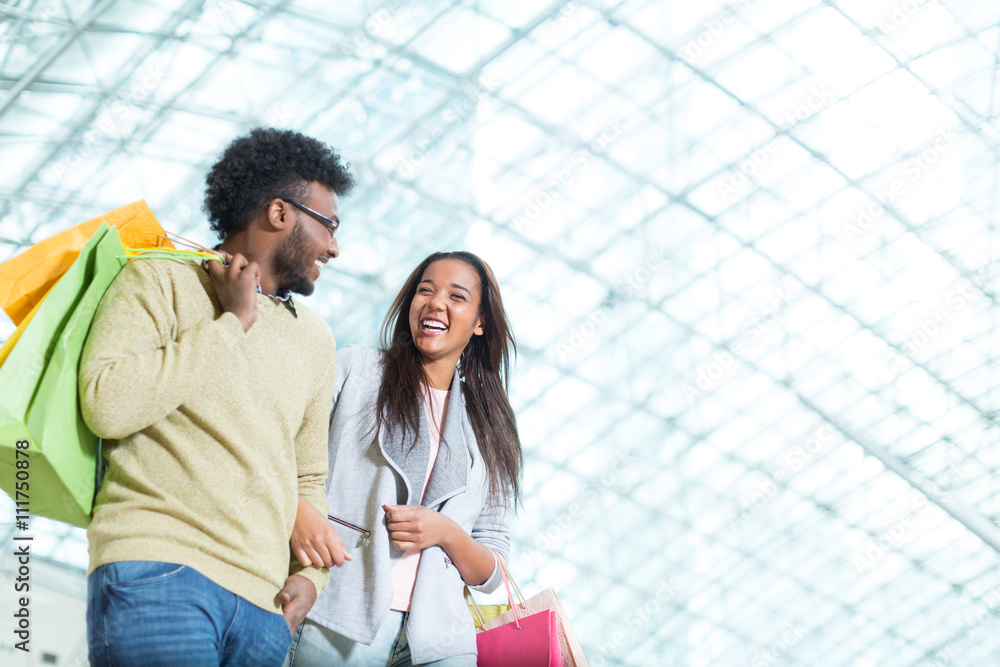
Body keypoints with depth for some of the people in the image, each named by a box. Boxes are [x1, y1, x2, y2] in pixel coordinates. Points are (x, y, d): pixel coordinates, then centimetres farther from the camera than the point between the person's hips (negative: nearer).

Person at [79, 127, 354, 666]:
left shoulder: (314, 338, 23)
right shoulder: (159, 283, 5)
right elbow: (107, 407, -12)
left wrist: (310, 573, 9)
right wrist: (232, 322, -4)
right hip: (156, 570, -6)